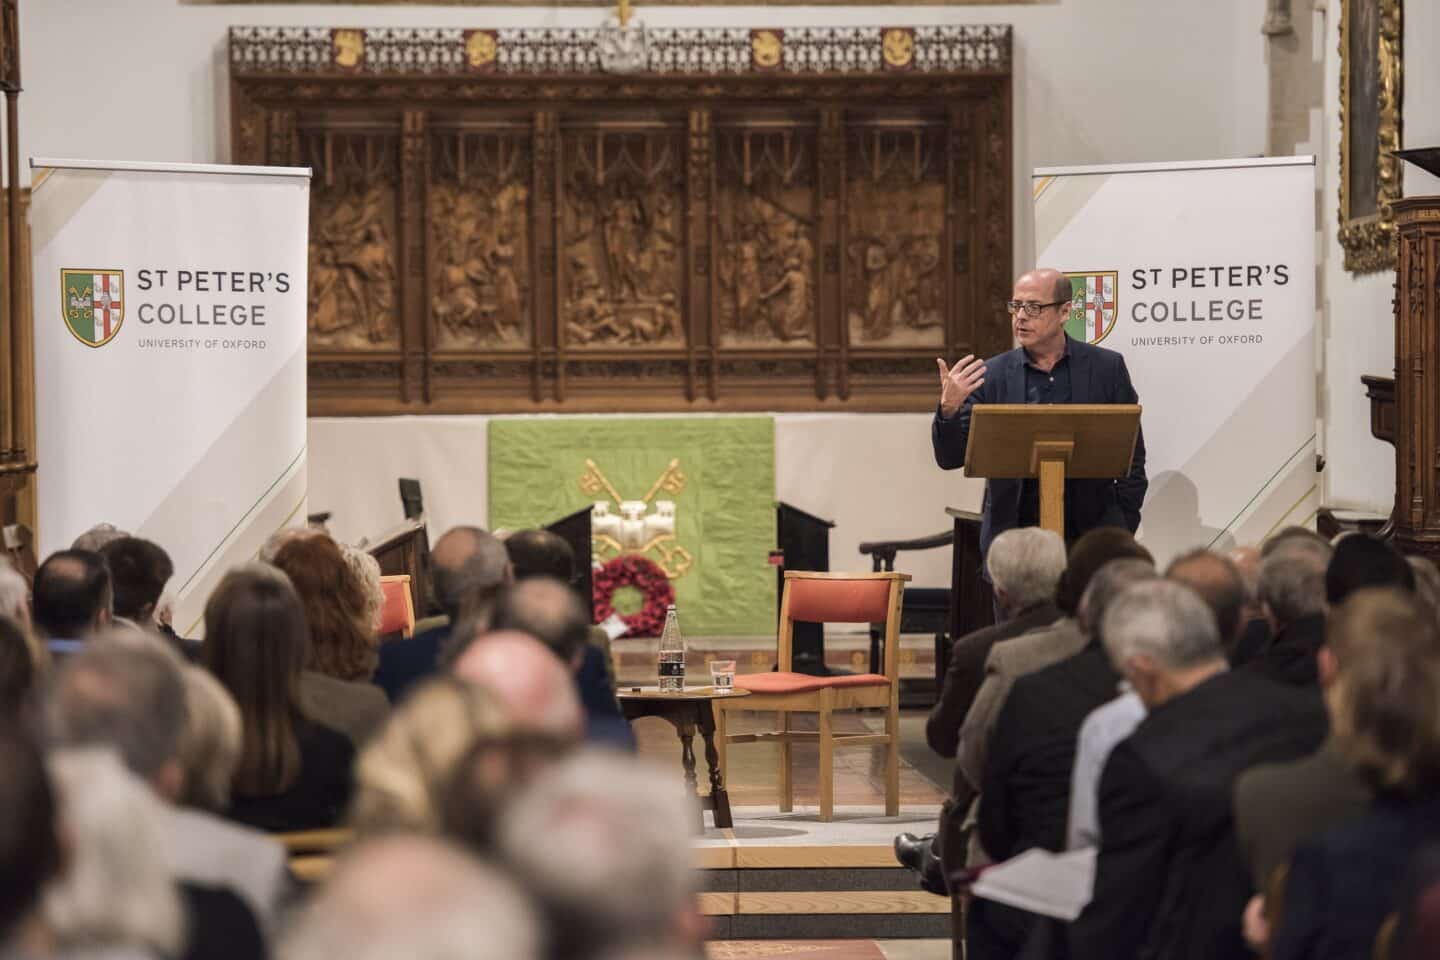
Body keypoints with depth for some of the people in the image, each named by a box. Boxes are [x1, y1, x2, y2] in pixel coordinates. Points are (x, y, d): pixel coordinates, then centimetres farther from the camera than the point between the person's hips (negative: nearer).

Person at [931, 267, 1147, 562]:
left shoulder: (1106, 367, 2)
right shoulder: (992, 374, 3)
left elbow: (1131, 458, 6)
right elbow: (950, 458, 0)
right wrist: (949, 409, -19)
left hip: (1090, 536, 0)